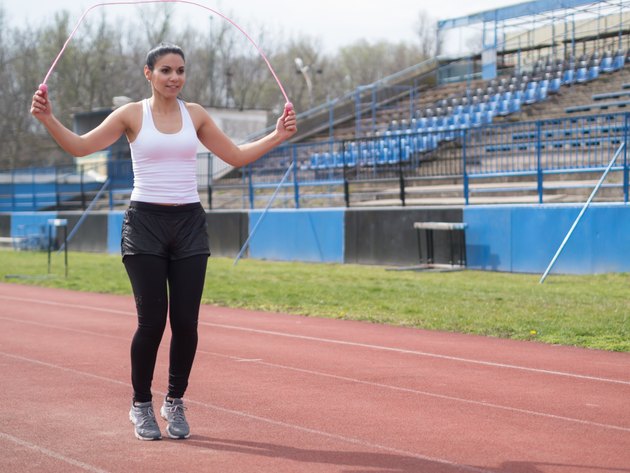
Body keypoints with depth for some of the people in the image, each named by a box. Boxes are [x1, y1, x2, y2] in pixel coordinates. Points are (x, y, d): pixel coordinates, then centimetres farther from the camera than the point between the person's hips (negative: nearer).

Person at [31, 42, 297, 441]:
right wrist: (48, 118, -19)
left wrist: (278, 136, 5)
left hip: (189, 224, 3)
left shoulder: (195, 115, 9)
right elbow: (81, 146, -5)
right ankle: (142, 405, 16)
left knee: (186, 322, -1)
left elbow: (236, 156, 15)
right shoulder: (132, 114, 1)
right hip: (146, 223, -3)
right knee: (152, 321, -5)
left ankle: (176, 402, 20)